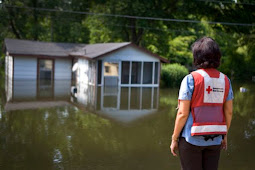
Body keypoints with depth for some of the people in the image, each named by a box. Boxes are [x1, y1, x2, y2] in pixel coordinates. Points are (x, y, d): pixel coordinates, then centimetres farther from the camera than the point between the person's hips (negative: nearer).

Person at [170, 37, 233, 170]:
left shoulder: (191, 79, -15)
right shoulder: (225, 80, 1)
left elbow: (182, 113, -16)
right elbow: (229, 112, 5)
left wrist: (174, 139, -5)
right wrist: (225, 134, 19)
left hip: (192, 138, -5)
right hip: (214, 139, 5)